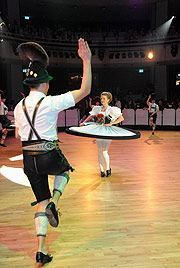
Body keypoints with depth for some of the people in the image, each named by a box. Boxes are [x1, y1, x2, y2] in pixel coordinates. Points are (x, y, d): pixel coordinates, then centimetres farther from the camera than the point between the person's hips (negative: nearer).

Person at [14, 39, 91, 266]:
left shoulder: (19, 107, 5)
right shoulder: (51, 103, -13)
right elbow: (85, 90, -11)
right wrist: (86, 61, -9)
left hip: (28, 160, 5)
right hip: (49, 156, -4)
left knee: (41, 201, 16)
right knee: (64, 171, 32)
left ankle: (41, 249, 14)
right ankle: (54, 203, 7)